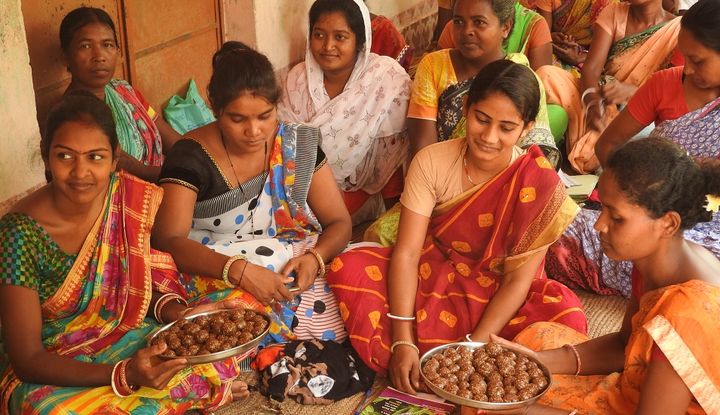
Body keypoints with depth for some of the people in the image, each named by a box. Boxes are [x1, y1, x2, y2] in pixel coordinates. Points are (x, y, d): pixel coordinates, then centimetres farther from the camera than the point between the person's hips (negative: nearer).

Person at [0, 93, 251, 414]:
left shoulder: (133, 198, -11)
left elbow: (145, 284, 4)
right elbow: (27, 359, -21)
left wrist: (179, 313, -19)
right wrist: (124, 375, -34)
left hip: (126, 337, 4)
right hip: (50, 368, -3)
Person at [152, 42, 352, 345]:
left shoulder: (299, 145, 2)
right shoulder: (191, 157, -7)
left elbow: (339, 223, 5)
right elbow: (168, 240, -16)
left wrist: (314, 258, -19)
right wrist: (239, 269, -32)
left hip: (297, 273, 3)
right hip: (219, 282, -3)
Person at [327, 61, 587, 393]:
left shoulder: (539, 184, -18)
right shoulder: (432, 162, -15)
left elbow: (518, 281, -16)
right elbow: (407, 252, -18)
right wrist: (403, 342, -28)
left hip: (498, 296, -1)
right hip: (433, 275, 1)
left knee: (568, 319, -32)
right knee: (349, 268, -23)